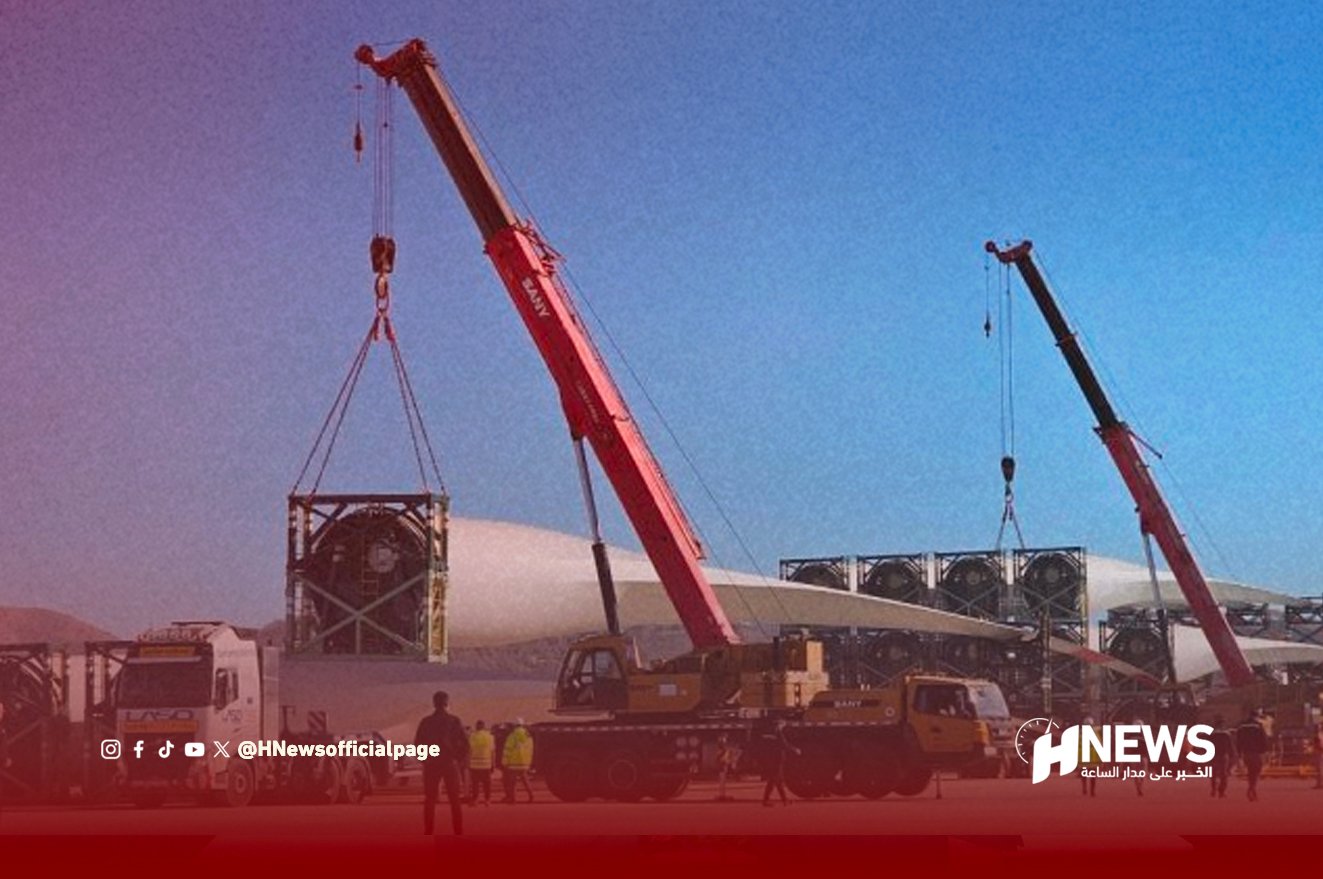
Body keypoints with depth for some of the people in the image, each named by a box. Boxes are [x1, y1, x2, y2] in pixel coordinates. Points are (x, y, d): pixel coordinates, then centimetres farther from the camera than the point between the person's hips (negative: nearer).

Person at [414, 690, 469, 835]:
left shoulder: (426, 722, 0)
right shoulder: (454, 721, -3)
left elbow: (417, 744, 0)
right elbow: (465, 744, -5)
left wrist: (425, 760, 11)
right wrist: (459, 759, 6)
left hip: (431, 765, 1)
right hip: (450, 764, -1)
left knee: (430, 801, 6)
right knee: (455, 801, 6)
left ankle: (428, 833, 2)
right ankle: (459, 833, 2)